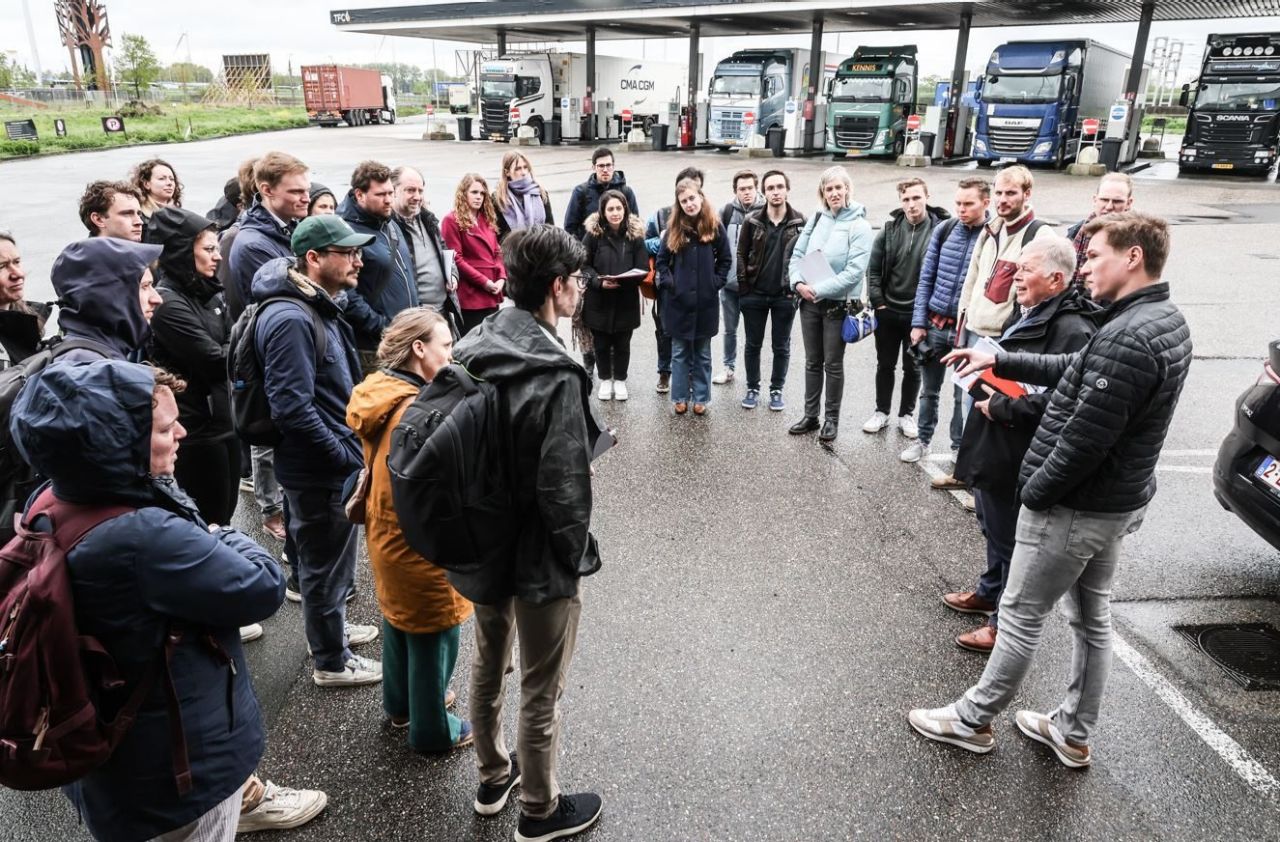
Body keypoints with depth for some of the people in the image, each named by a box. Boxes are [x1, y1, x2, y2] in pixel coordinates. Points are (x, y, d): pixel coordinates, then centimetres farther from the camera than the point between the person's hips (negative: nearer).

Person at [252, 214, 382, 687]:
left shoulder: (321, 308, 9)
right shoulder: (291, 319, -24)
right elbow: (292, 406, -28)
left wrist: (352, 447, 11)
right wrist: (345, 455, -20)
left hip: (334, 464, 10)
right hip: (319, 470, -10)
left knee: (330, 558, 26)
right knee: (326, 563, 7)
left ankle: (330, 628, 46)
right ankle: (332, 662, 25)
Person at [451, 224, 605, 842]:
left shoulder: (472, 348, -4)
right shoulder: (554, 374, -27)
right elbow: (562, 489, -26)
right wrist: (575, 554, -9)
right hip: (540, 558, -7)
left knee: (487, 664, 26)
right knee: (541, 692, 13)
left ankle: (493, 777, 48)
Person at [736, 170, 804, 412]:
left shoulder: (800, 222, -3)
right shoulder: (752, 221, -2)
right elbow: (741, 255, 1)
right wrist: (744, 288, -5)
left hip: (785, 296, 0)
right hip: (754, 294, 1)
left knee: (781, 346, 9)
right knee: (753, 344, 10)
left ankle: (776, 390, 24)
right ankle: (753, 388, 25)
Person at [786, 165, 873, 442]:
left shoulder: (860, 226, -11)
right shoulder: (816, 219, 5)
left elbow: (854, 272, -18)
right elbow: (797, 254, 8)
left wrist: (818, 289, -19)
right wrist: (798, 282, -10)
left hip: (837, 305, -5)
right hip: (809, 302, 5)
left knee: (833, 364, 5)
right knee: (812, 362, 14)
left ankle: (831, 419, 19)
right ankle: (810, 416, 25)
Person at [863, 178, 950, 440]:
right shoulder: (890, 228, -3)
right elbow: (874, 267, 2)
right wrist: (877, 301, -4)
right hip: (888, 311, 2)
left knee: (913, 368, 13)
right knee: (885, 364, 15)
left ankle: (907, 415, 29)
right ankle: (882, 412, 31)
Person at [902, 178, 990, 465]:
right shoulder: (943, 230, 2)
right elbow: (926, 278, 5)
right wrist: (918, 322, 1)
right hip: (934, 324, 3)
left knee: (964, 394, 9)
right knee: (929, 390, 15)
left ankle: (959, 447, 24)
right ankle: (923, 439, 32)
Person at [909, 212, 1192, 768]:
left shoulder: (1127, 338, -27)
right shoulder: (1163, 321, 6)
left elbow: (1085, 436, -28)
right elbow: (1073, 370, 15)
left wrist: (1034, 494, -15)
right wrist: (1000, 361, 11)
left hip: (1074, 506, -9)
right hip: (1115, 502, 10)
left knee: (1022, 615, 5)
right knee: (1091, 617, 18)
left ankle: (972, 721, 23)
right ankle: (1073, 734, 34)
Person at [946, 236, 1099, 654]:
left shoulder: (1072, 331, -23)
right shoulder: (1027, 313, 8)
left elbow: (1058, 401, -31)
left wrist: (1001, 407, -21)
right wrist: (986, 383, 7)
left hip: (1017, 457, -10)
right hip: (993, 447, 10)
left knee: (1012, 538, 5)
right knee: (993, 526, 26)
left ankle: (1007, 623, 21)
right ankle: (990, 592, 47)